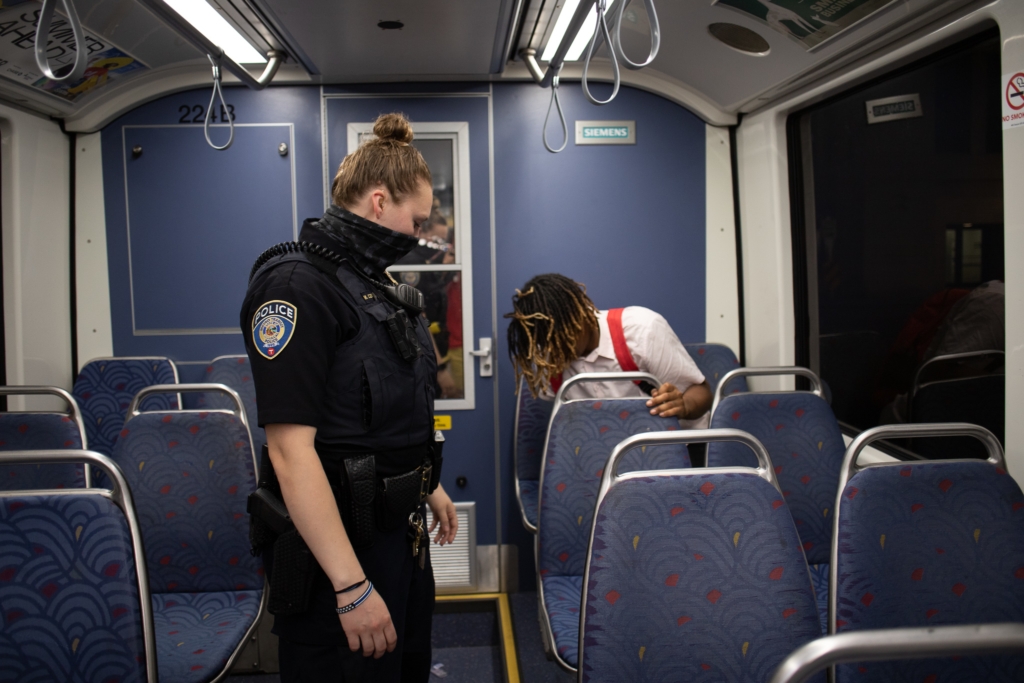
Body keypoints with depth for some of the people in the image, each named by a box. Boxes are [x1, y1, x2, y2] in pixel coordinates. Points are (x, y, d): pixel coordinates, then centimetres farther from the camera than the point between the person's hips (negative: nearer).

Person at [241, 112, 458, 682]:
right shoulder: (298, 283, -19)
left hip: (400, 527, 9)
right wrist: (352, 586, -26)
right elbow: (290, 449, -25)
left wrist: (427, 485, 25)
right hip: (344, 541, -9)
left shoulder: (375, 282, 10)